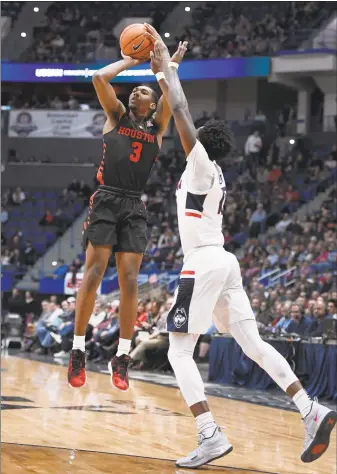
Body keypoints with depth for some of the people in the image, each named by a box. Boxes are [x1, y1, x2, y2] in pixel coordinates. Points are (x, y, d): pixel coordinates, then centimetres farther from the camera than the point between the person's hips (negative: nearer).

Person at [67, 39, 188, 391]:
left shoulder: (157, 128, 15)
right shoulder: (116, 116, 12)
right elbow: (99, 78, -1)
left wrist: (171, 61, 5)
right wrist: (132, 60, 7)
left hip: (134, 207, 2)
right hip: (106, 201, -2)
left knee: (129, 282, -3)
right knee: (93, 274, -10)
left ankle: (121, 358, 2)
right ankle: (78, 352, -5)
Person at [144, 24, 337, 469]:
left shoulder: (201, 164, -6)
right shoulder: (212, 174, 18)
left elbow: (182, 115, -15)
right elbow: (182, 118, 30)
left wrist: (168, 69, -7)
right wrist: (162, 76, 34)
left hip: (204, 264, -9)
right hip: (224, 262, 9)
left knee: (179, 351, -6)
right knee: (253, 345, 6)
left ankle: (211, 436, -17)